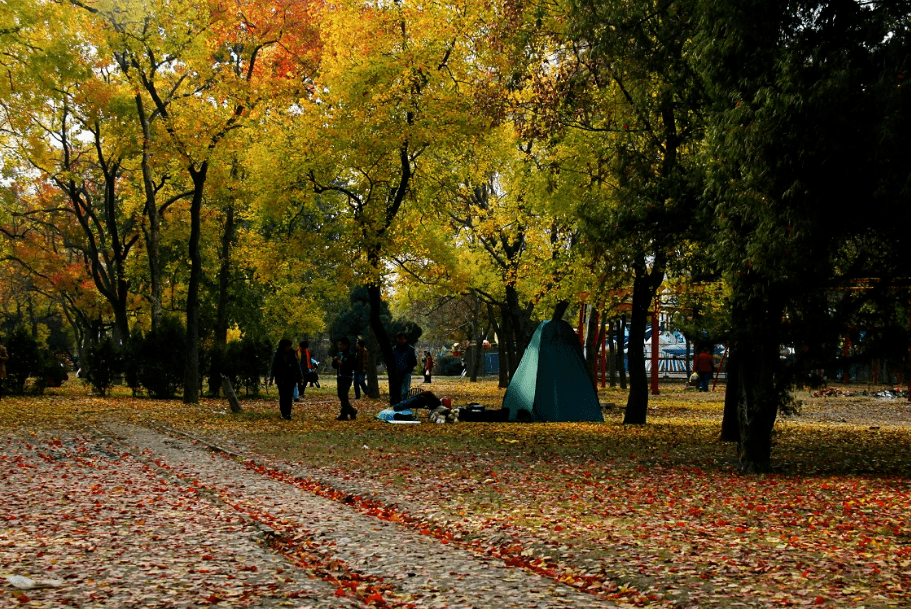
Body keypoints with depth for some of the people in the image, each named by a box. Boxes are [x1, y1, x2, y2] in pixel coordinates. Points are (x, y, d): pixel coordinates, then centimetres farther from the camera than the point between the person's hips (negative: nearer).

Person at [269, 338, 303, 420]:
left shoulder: (292, 353, 3)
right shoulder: (277, 354, -1)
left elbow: (297, 366, 11)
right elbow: (273, 367, 4)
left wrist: (300, 377, 12)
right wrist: (271, 379, 1)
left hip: (291, 379, 1)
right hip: (281, 378, -1)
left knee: (289, 396, -8)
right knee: (282, 396, 1)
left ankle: (287, 414, -9)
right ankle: (283, 413, 13)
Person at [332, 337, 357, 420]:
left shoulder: (350, 355, -7)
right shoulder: (339, 354, 17)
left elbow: (352, 367, -15)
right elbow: (334, 366, 20)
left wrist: (342, 364, -22)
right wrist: (334, 361, 0)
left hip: (347, 378, -8)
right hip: (340, 378, 8)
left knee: (344, 396, -10)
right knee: (340, 396, 9)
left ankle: (344, 415, -7)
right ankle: (352, 411, 22)